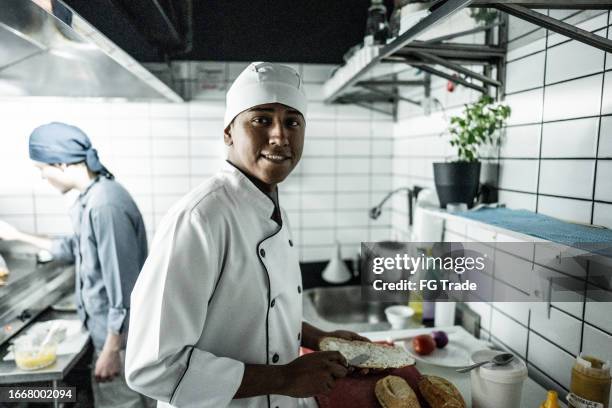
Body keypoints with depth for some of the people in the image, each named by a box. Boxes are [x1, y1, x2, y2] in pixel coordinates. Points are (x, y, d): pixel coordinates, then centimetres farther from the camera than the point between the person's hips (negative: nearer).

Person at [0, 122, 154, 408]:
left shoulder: (105, 205, -26)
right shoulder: (90, 198, 6)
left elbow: (124, 287, -26)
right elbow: (76, 249, 23)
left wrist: (111, 350, -19)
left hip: (119, 337, -9)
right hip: (108, 330, 9)